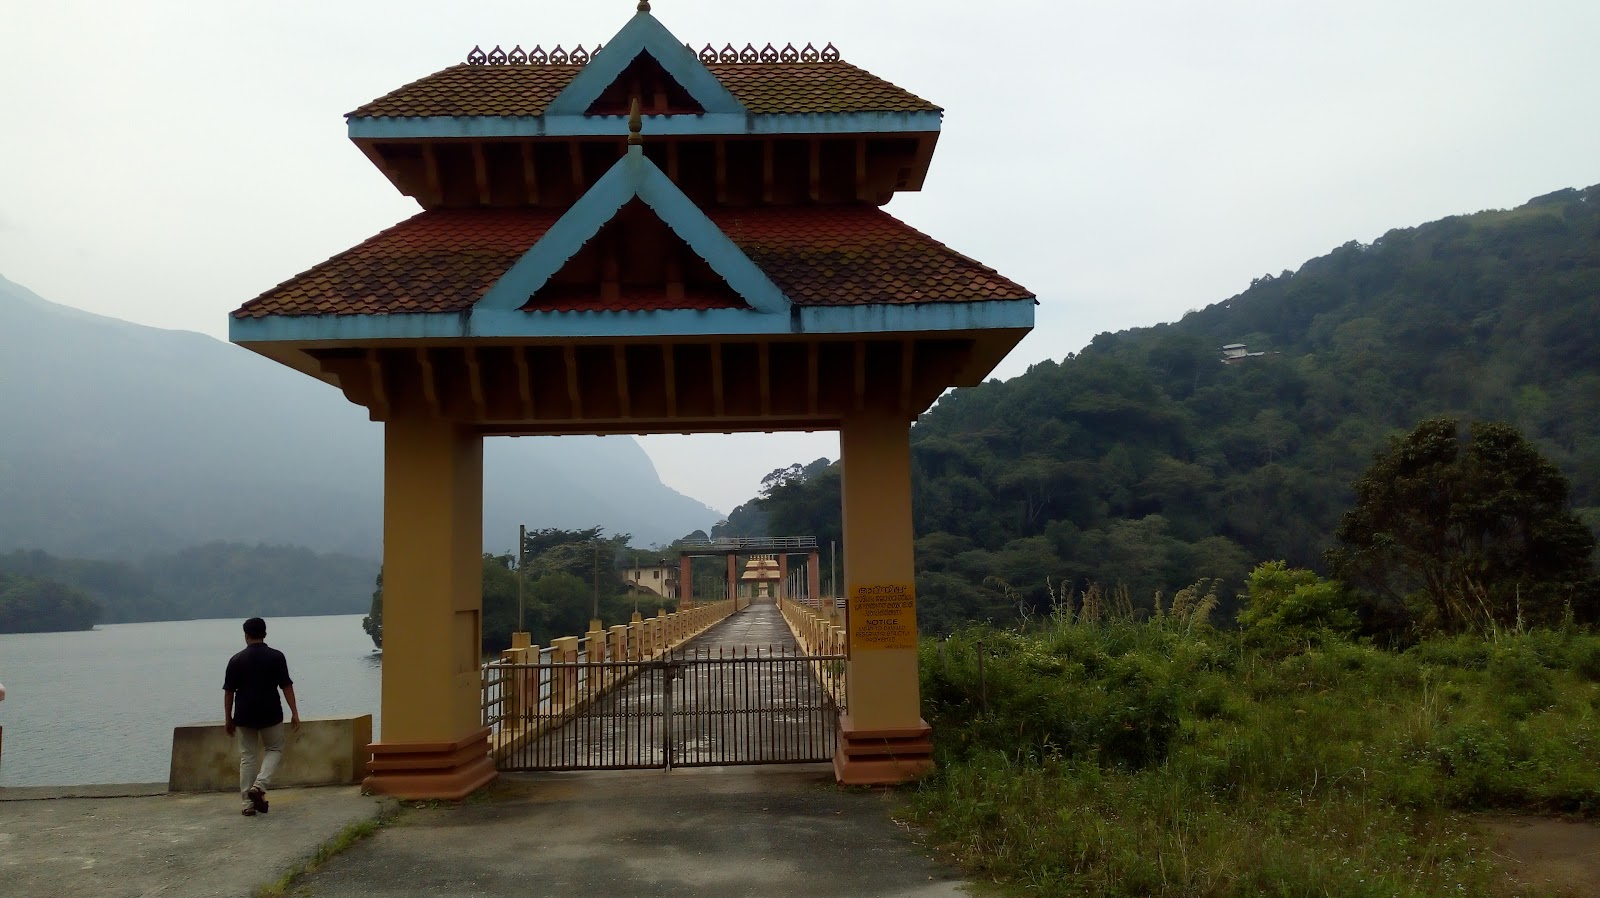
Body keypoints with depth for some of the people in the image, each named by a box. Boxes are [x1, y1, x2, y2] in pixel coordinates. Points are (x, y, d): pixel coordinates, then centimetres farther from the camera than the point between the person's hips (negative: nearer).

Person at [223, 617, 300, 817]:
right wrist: (294, 713, -1)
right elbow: (286, 686, -6)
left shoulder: (236, 660, -1)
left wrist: (228, 718, 11)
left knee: (247, 757, 10)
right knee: (274, 749, 15)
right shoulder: (276, 657, -5)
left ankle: (248, 804, 9)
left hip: (244, 716, 2)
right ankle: (260, 785, -8)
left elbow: (229, 692, 2)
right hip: (270, 714, -1)